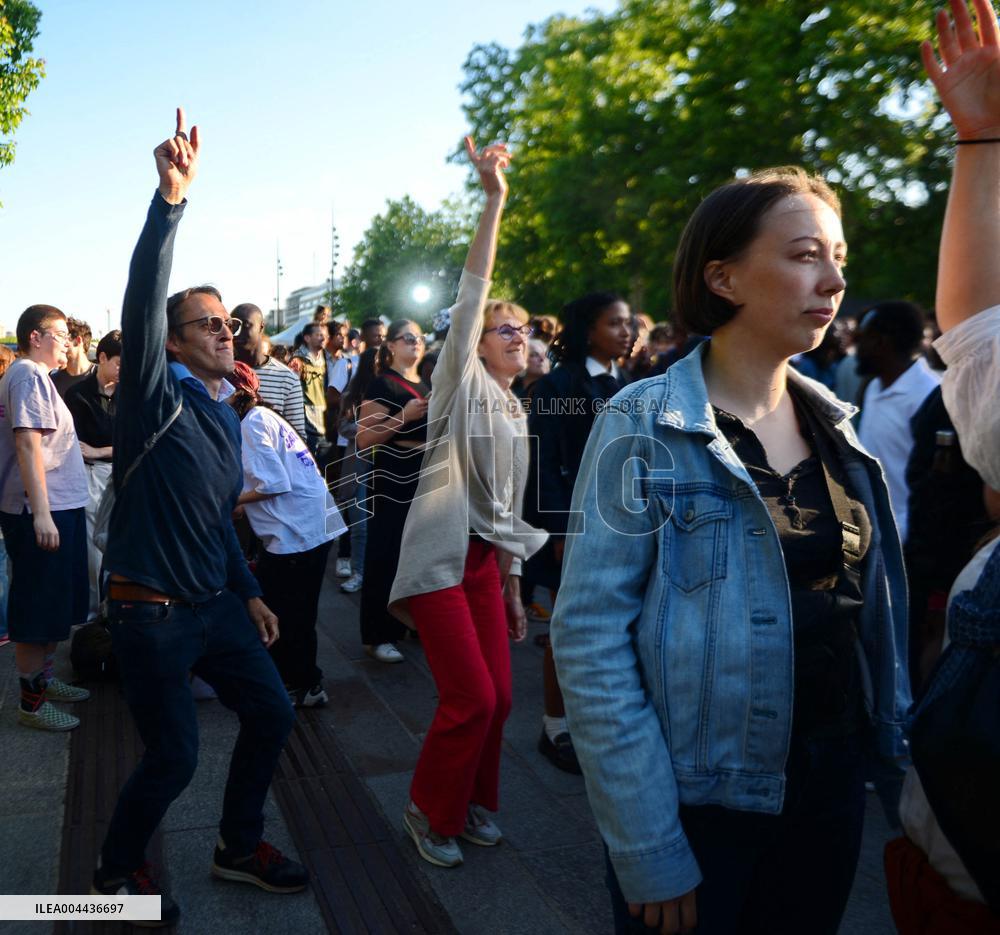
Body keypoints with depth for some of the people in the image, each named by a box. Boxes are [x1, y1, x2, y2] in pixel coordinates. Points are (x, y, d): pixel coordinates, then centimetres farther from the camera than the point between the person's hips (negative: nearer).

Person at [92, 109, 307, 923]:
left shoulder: (226, 415, 10)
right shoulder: (156, 395, -12)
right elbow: (141, 303, -29)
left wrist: (249, 593, 16)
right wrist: (172, 198, -39)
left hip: (217, 605, 8)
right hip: (151, 611, -7)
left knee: (272, 715, 10)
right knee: (175, 756, 0)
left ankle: (239, 847, 32)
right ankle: (118, 867, 30)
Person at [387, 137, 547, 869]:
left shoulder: (516, 413, 17)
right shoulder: (463, 383, -2)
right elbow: (470, 300, -16)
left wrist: (514, 584, 18)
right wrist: (493, 203, -23)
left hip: (487, 560, 7)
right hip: (441, 557, -7)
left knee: (498, 696, 7)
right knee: (471, 698, -7)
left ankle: (473, 801, 30)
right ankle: (432, 809, 17)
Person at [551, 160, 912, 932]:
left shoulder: (834, 424, 3)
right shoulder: (645, 426, -16)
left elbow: (873, 601, 10)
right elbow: (589, 637, -18)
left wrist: (899, 751, 7)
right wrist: (648, 851, -18)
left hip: (832, 784, 6)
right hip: (696, 802, -5)